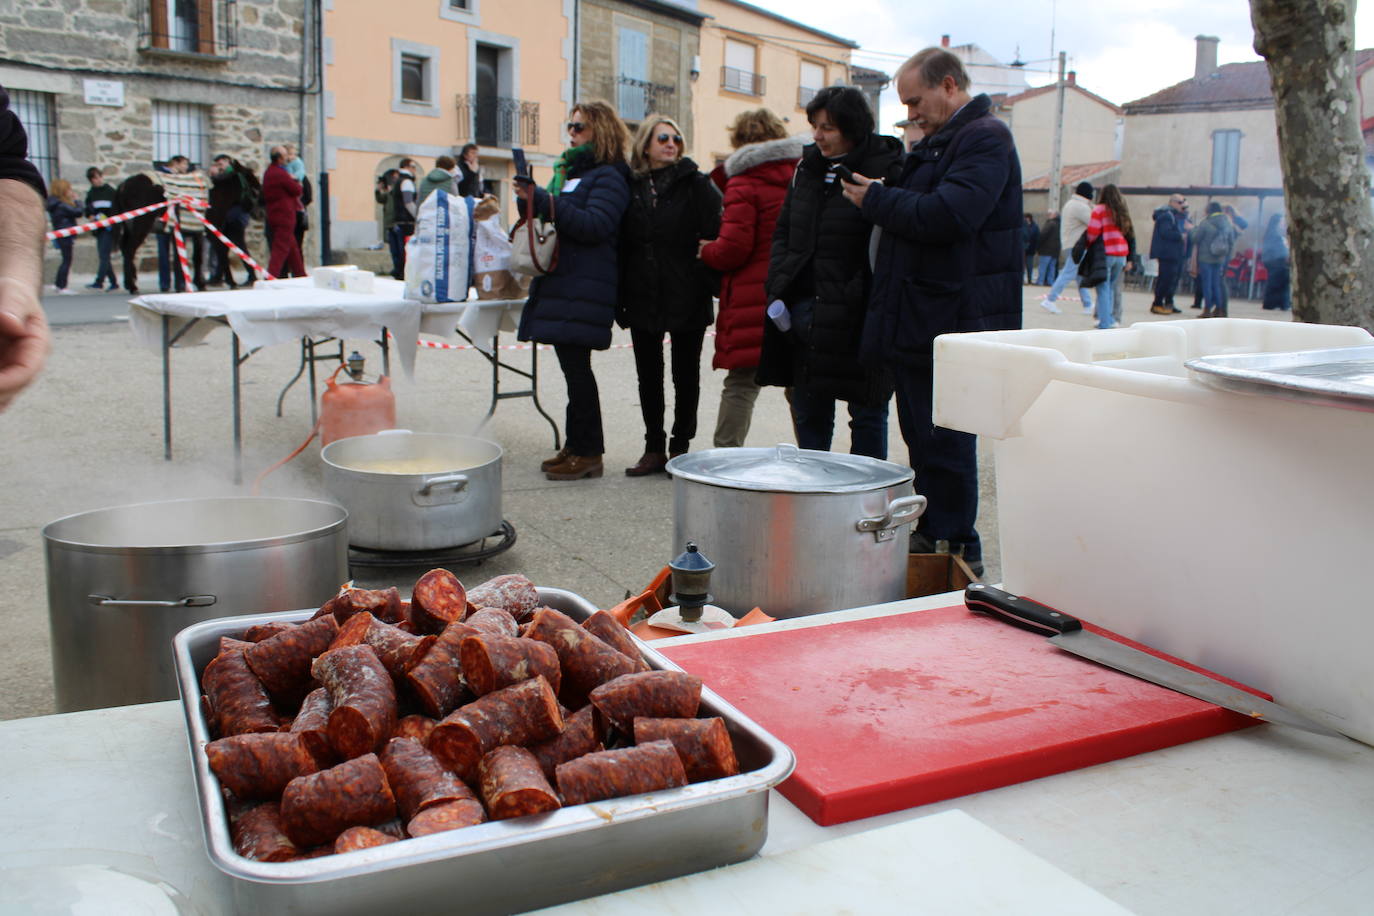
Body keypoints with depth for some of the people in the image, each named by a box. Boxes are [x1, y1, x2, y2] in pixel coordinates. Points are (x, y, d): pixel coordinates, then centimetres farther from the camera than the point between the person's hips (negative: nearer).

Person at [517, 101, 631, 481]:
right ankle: (576, 445, 17)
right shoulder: (567, 171, 21)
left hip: (584, 288, -8)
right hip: (559, 282, 8)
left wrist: (545, 201, -22)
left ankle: (589, 452, -1)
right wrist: (531, 202, 3)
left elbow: (594, 226, -19)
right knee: (572, 367, 10)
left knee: (575, 367, -8)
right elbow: (552, 220, 24)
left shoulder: (608, 176, -5)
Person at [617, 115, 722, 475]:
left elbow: (713, 232, -9)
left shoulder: (695, 184, -2)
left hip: (685, 297, -3)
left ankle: (680, 446, 18)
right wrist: (620, 297, 2)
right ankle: (654, 448, 20)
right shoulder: (631, 186, 7)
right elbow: (623, 244, 6)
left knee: (685, 375, 7)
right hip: (643, 297, 4)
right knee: (648, 375, 9)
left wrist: (706, 277, -17)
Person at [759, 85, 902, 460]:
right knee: (808, 413, 15)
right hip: (803, 310, 7)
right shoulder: (809, 168, 13)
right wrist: (779, 288, 6)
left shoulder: (885, 169, -9)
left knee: (866, 414, 5)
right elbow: (783, 232, 18)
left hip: (857, 316, -7)